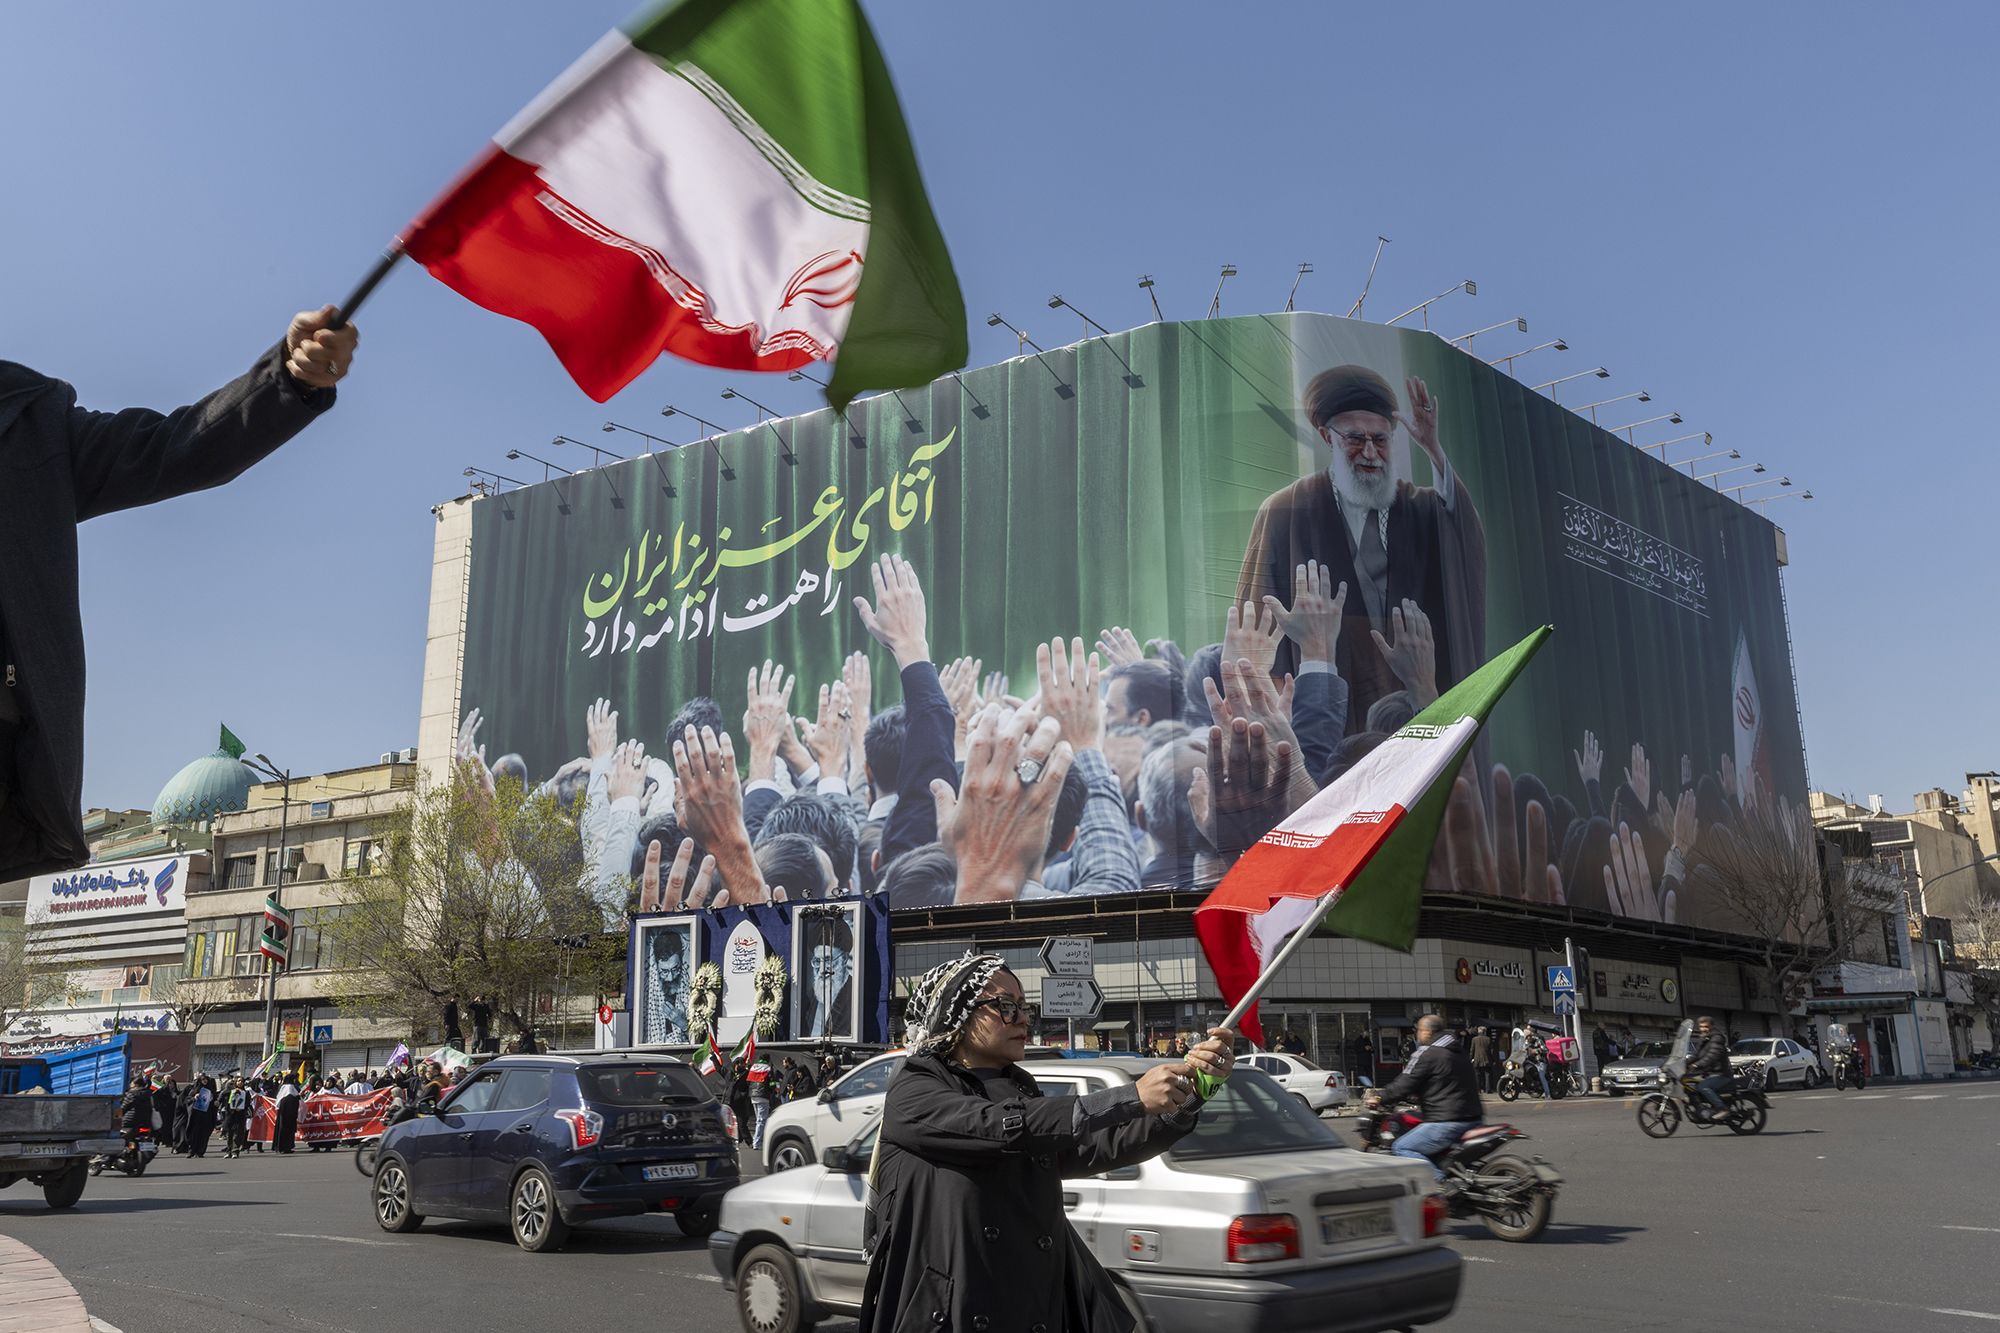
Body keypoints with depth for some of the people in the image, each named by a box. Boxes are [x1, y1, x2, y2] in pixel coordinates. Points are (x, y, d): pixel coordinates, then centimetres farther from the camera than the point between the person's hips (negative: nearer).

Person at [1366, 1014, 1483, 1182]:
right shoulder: (1459, 1050, 18)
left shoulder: (1427, 1053, -10)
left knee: (1402, 1148, -9)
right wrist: (1417, 1097, 34)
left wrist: (1380, 1098, 2)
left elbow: (1405, 1084, -10)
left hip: (1449, 1122, -10)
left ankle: (1440, 1180, -22)